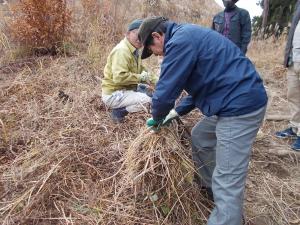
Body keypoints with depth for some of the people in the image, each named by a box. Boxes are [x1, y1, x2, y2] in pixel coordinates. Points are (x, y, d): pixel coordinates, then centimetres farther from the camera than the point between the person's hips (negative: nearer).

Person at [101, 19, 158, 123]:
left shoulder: (134, 50, 10)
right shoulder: (121, 51, -22)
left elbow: (141, 70, 14)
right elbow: (119, 77, -33)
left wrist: (157, 81, 1)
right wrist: (141, 77, -22)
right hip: (113, 94, -10)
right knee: (145, 100, -24)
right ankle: (118, 112, -6)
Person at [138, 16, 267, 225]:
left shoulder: (179, 41, -15)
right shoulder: (187, 36, 18)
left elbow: (165, 91, -16)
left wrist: (156, 118, 5)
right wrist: (178, 111, 19)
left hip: (241, 105, -11)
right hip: (235, 102, 11)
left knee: (227, 182, -6)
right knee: (199, 137, 25)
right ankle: (210, 186, 43)